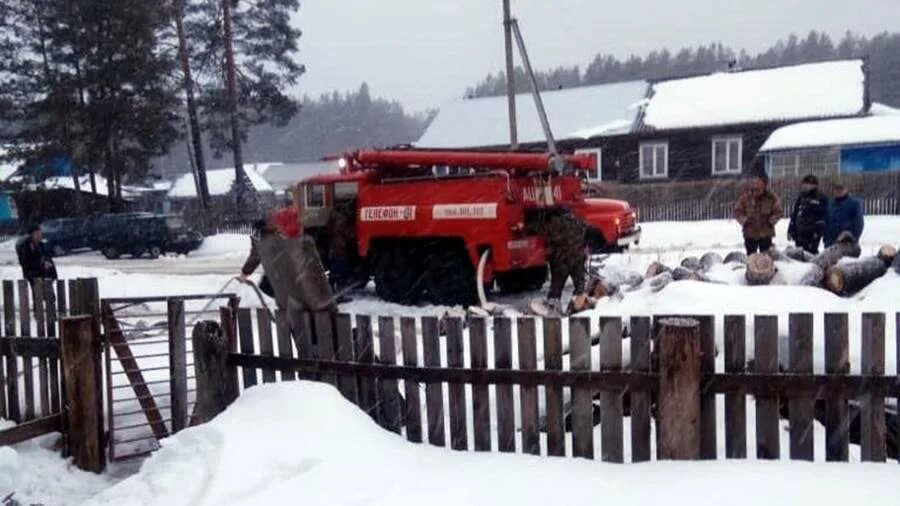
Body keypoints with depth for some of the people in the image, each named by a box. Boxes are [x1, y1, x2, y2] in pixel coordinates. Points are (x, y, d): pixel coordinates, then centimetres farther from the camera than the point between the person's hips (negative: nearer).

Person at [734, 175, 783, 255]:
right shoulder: (745, 197, -6)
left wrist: (771, 221, -13)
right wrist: (744, 221, -13)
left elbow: (778, 211, 3)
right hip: (750, 234, 0)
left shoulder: (771, 198, -5)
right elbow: (737, 211, 1)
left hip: (766, 234, 0)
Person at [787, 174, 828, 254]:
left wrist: (818, 230, -14)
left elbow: (823, 216, -7)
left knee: (811, 252, -10)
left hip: (812, 233, -6)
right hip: (800, 233, 6)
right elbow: (793, 215, 17)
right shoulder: (800, 198, 15)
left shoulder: (821, 198, -2)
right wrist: (791, 230, 12)